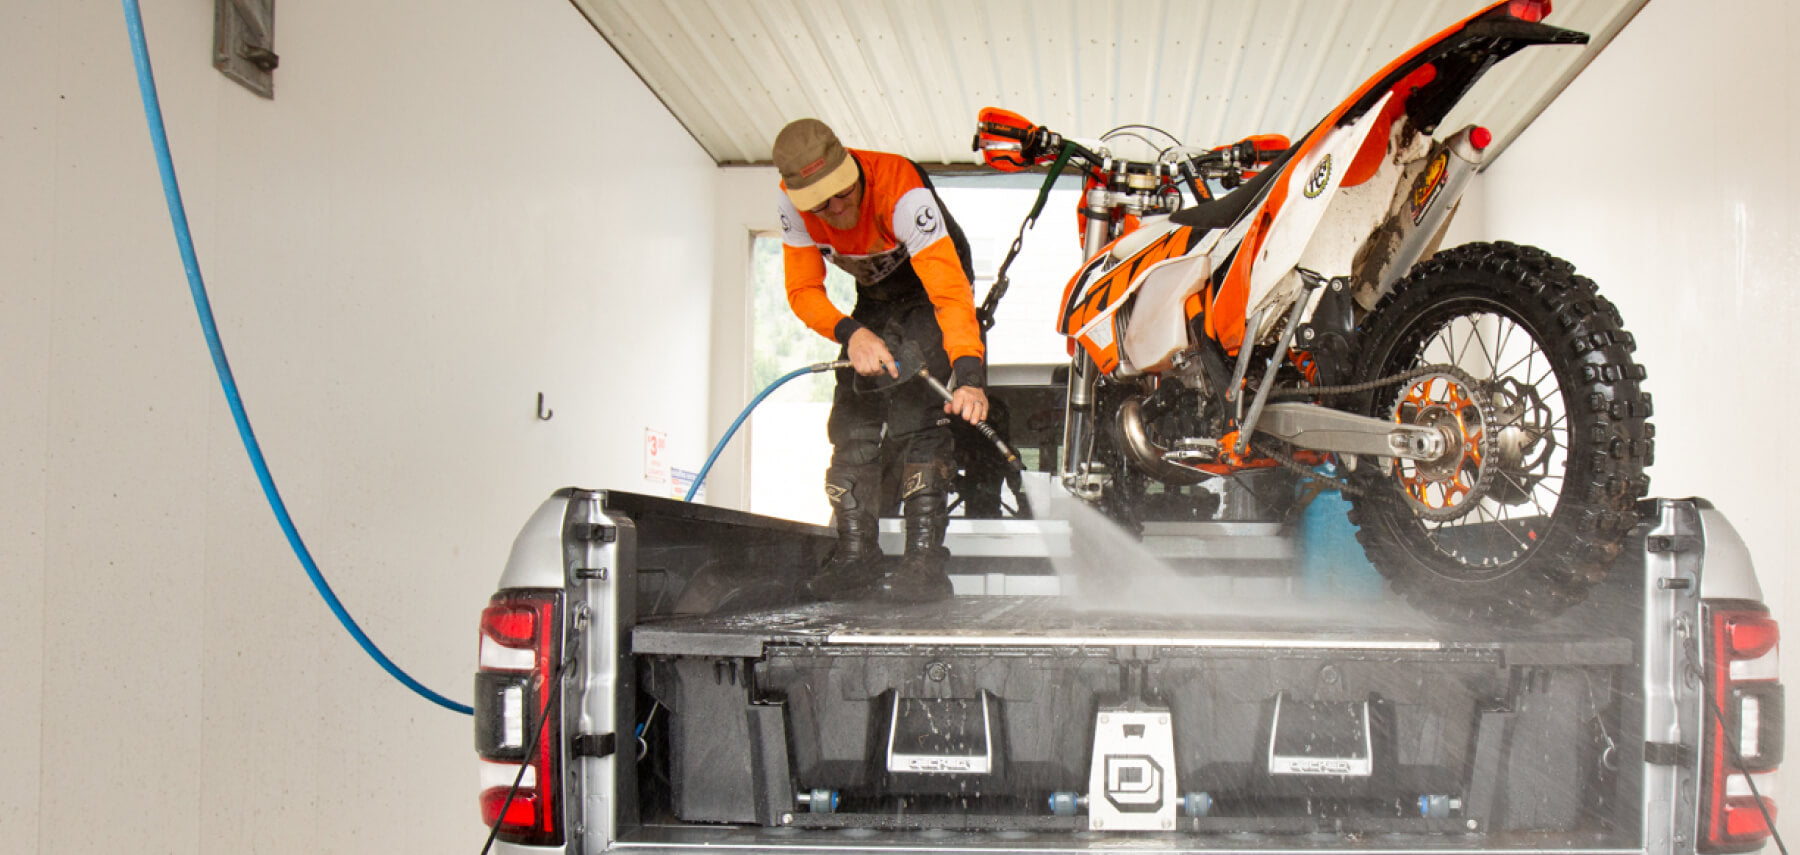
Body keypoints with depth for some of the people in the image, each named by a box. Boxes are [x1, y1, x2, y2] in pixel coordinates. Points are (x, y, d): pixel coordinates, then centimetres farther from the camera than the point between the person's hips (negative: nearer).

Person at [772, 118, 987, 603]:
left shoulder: (903, 191, -38)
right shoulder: (793, 201, -21)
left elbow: (950, 290, -44)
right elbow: (803, 289, -15)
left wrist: (969, 373, -56)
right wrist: (849, 333, -35)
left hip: (930, 293, -6)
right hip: (874, 299, 6)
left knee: (916, 410, -23)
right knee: (852, 415, -6)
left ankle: (924, 562, -24)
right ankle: (855, 558, -1)